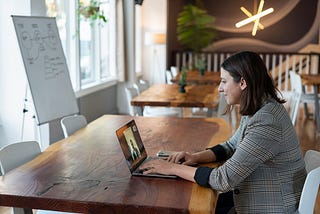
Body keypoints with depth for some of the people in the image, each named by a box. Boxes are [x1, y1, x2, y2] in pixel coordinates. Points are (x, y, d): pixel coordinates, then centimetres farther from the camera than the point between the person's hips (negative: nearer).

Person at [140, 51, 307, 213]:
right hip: (257, 200, 8)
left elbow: (224, 180, -28)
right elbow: (230, 147, 14)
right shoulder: (257, 110, 2)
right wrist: (196, 157, -3)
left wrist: (173, 168, -19)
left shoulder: (265, 124, -28)